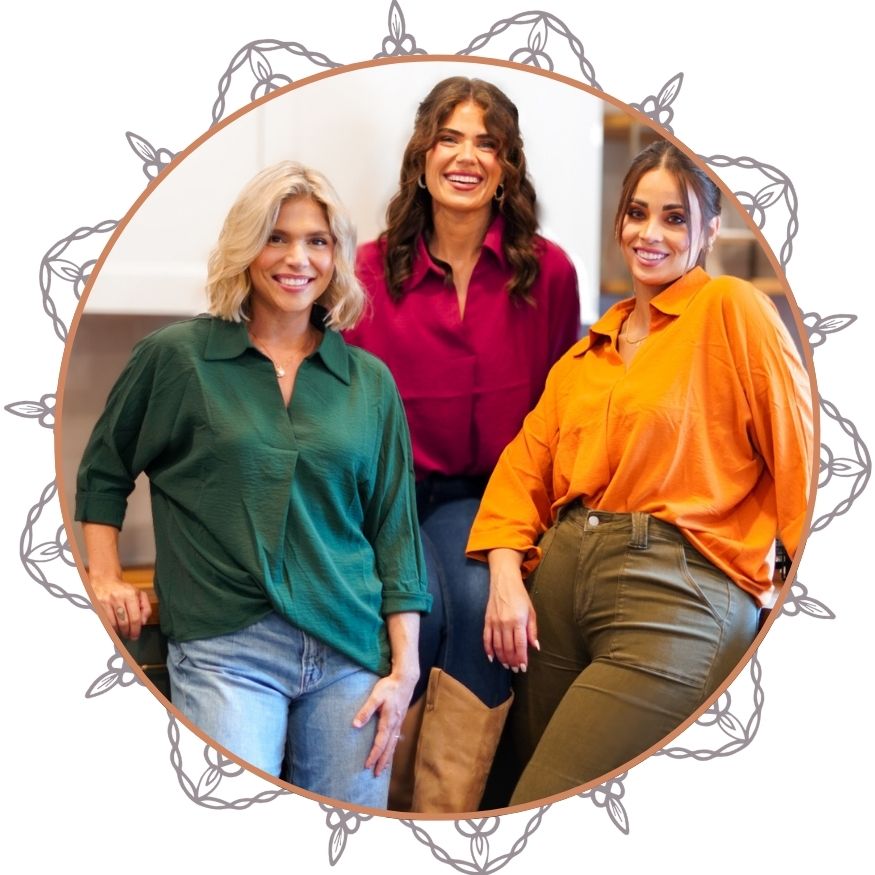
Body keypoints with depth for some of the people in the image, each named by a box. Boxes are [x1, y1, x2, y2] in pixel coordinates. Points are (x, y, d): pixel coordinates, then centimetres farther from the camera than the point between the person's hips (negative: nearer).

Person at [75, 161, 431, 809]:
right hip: (226, 652, -2)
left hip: (352, 653, 3)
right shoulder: (176, 356, 3)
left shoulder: (369, 381, 9)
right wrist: (106, 580, 4)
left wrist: (404, 667, 4)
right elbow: (102, 472, 15)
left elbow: (395, 528, 9)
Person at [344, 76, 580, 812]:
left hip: (481, 494, 1)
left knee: (480, 600, -29)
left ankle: (446, 810, -17)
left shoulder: (548, 271, 0)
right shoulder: (369, 270, -3)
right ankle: (383, 799, -6)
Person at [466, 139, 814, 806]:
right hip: (558, 577, 7)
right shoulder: (588, 352, 20)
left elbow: (798, 451, -4)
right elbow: (526, 463, 12)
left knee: (546, 816, -12)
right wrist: (506, 576, -4)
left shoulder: (731, 308, 0)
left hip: (677, 589, -7)